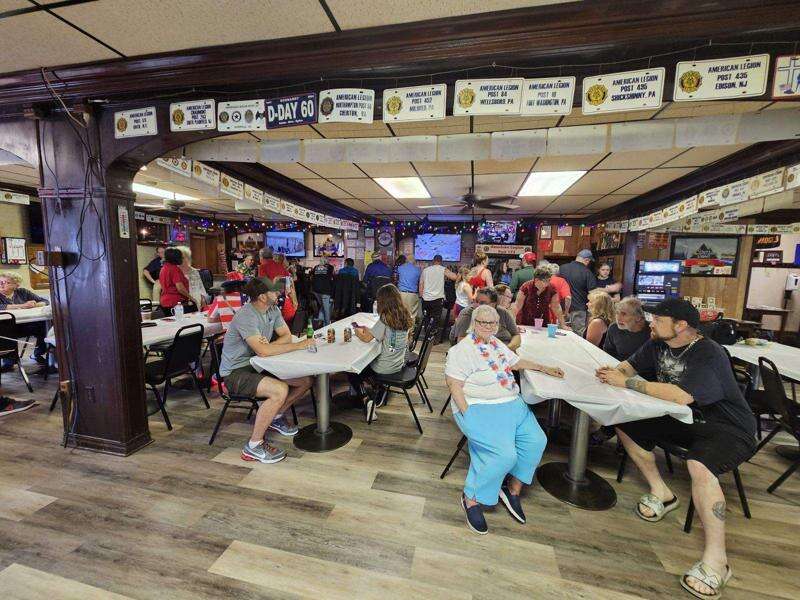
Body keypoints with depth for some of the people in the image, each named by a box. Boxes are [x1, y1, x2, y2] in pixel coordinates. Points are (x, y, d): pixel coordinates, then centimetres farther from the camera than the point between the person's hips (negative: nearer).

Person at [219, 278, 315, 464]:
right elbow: (263, 351, -34)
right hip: (235, 372, -8)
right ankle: (254, 445, -13)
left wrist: (269, 346, -20)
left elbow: (286, 335, 2)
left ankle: (275, 418, 18)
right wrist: (299, 345, -27)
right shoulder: (245, 316, -25)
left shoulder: (273, 309, 1)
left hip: (258, 365, 8)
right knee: (280, 390, -32)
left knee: (306, 380, -4)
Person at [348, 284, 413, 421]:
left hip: (385, 368, -7)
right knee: (368, 360, 34)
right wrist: (368, 330, 11)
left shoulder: (385, 319, -21)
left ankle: (366, 400, -2)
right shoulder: (406, 317, -1)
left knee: (352, 372, 12)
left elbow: (367, 339, -18)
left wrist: (358, 332, 3)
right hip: (399, 364, 7)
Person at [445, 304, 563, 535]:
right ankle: (472, 498, -1)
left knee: (536, 441, -10)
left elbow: (517, 362, 27)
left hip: (512, 404, 8)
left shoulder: (497, 344, 16)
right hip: (479, 409, -8)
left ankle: (513, 490, 10)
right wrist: (468, 415, -19)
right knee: (504, 454, -24)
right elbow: (454, 385, -14)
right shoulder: (461, 350, -10)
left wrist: (545, 369, 21)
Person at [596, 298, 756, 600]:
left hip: (727, 429, -8)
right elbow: (630, 364, 7)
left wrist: (626, 382, -32)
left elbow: (682, 396, -37)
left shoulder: (708, 354, -25)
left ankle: (716, 558, -16)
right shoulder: (658, 344, -2)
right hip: (683, 419, 8)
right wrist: (614, 372, -17)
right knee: (625, 424, -5)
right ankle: (661, 492, 10)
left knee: (699, 466, -35)